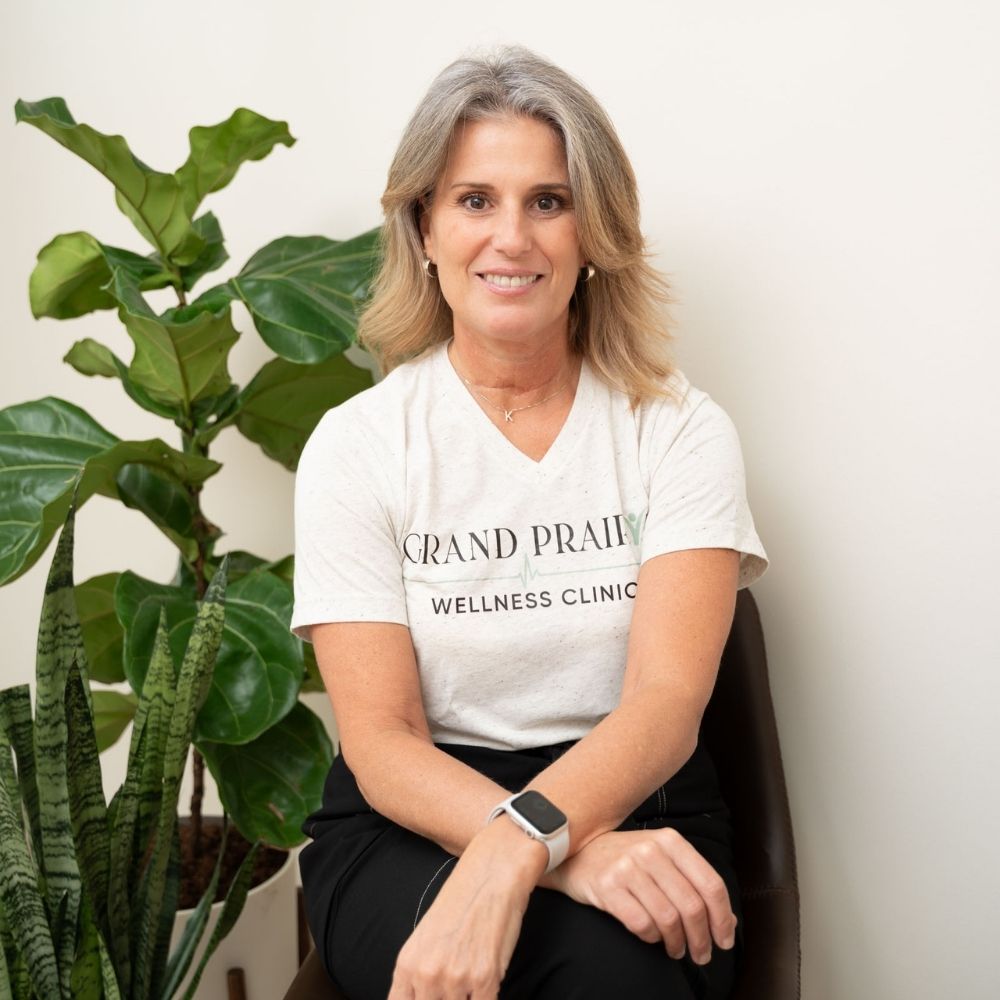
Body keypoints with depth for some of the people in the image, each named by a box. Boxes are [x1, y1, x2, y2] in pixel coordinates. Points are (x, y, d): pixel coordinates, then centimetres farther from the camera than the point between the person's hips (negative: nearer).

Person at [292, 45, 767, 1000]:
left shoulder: (680, 430, -1)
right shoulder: (356, 445, -2)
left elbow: (668, 698, -14)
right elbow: (381, 742, -9)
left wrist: (515, 848, -35)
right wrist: (569, 856, -29)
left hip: (633, 806, 1)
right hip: (411, 826, 0)